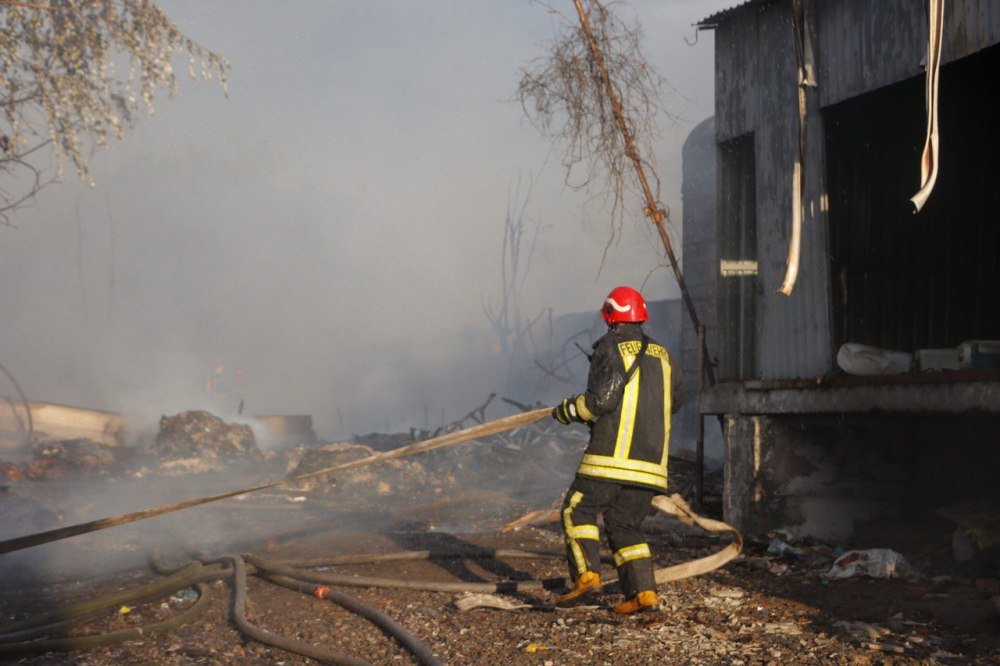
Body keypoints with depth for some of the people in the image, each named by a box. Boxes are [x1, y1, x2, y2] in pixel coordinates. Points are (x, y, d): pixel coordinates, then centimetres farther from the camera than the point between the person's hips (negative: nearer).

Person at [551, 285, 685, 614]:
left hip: (615, 451, -6)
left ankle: (587, 576, -12)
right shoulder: (660, 353, 15)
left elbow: (600, 399, -15)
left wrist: (565, 411, 1)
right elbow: (676, 397, 26)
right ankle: (644, 592, 2)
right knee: (624, 524, 12)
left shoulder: (610, 348, -5)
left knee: (578, 510, 3)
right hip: (651, 459, 6)